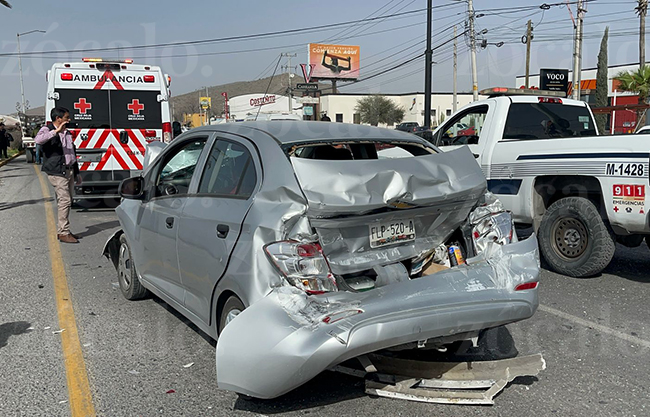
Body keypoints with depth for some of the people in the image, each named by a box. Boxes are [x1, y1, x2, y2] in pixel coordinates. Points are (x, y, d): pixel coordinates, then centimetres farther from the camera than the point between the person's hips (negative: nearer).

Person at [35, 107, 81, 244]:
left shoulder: (67, 133, 19)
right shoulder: (47, 130, -5)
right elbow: (38, 140, -29)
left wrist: (77, 173, 24)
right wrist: (56, 131, -30)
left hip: (69, 171, 8)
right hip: (57, 172, -8)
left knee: (67, 201, 11)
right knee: (64, 200, -13)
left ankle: (61, 230, 21)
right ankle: (64, 233, -8)